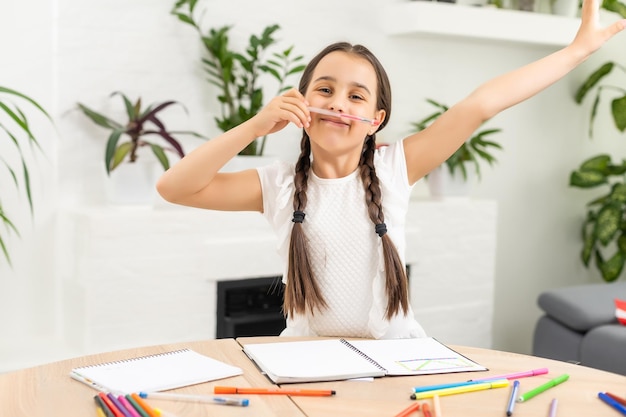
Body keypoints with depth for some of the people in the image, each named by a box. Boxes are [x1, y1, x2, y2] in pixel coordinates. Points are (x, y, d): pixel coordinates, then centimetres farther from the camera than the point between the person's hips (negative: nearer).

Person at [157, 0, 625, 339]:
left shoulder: (394, 167, -2)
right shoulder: (279, 185, -3)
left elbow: (481, 105, -5)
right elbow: (173, 187, -10)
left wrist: (578, 48, -2)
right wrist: (256, 125, -17)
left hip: (396, 350, 1)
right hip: (308, 354, 0)